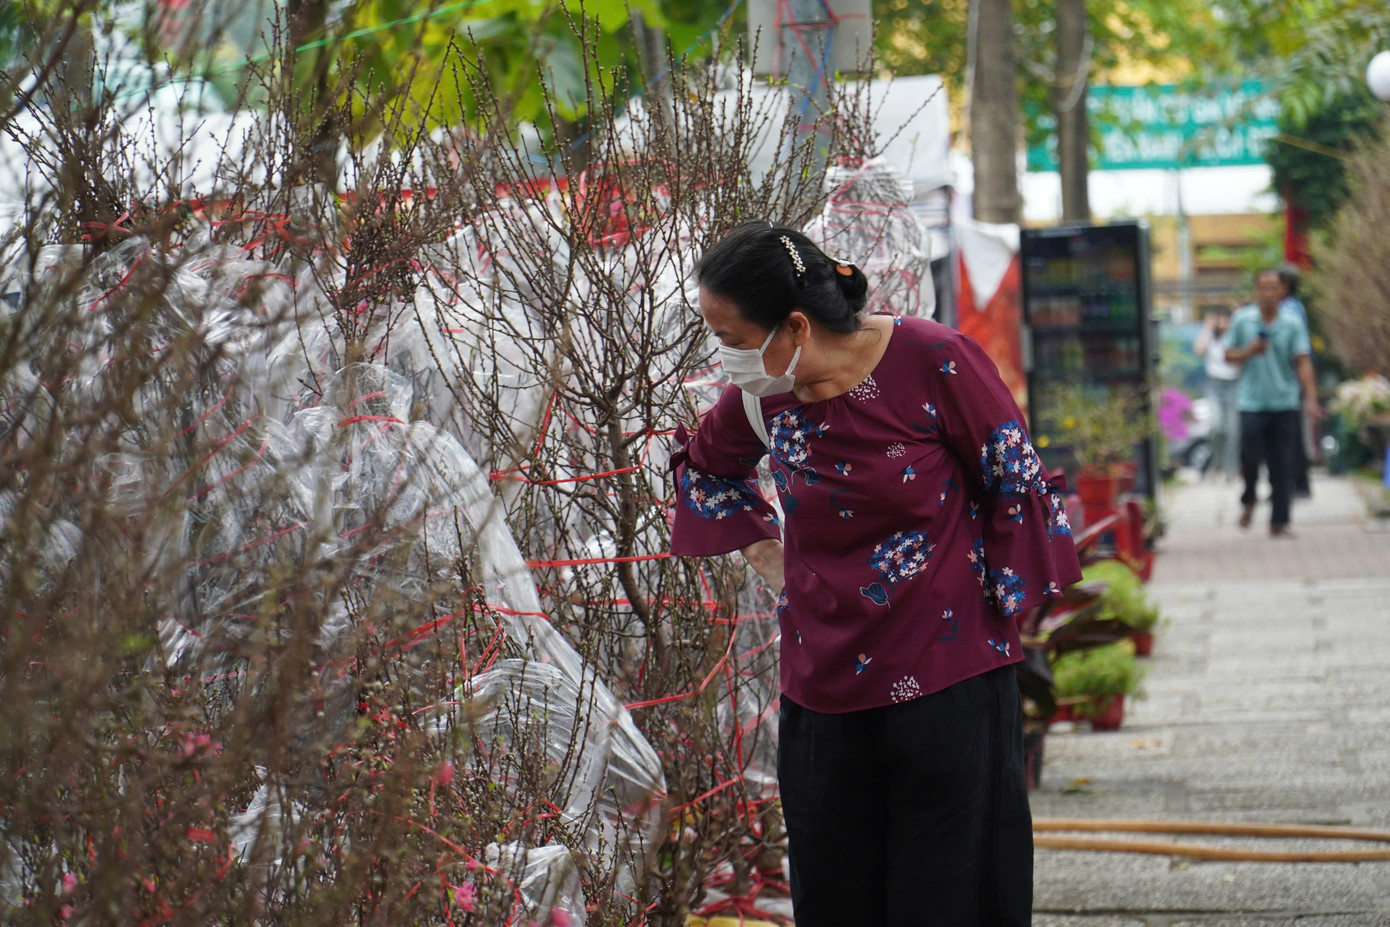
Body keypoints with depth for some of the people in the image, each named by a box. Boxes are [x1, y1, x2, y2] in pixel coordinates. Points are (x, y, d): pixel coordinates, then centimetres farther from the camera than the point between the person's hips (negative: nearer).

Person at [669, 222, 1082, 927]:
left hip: (948, 680, -4)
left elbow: (1016, 484, -4)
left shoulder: (933, 361, -14)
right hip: (823, 681, 4)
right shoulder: (762, 393, 1)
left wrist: (1001, 605, -1)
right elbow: (706, 467, 23)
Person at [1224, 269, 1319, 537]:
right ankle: (1248, 500, 19)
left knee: (1282, 465, 0)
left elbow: (1303, 362, -3)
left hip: (1284, 402, 0)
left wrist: (1311, 397, -12)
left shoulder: (1293, 322, 1)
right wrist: (1248, 352, -11)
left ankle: (1279, 522, 7)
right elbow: (1229, 354, 10)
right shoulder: (1242, 319, 3)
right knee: (1251, 456, -11)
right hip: (1252, 401, 0)